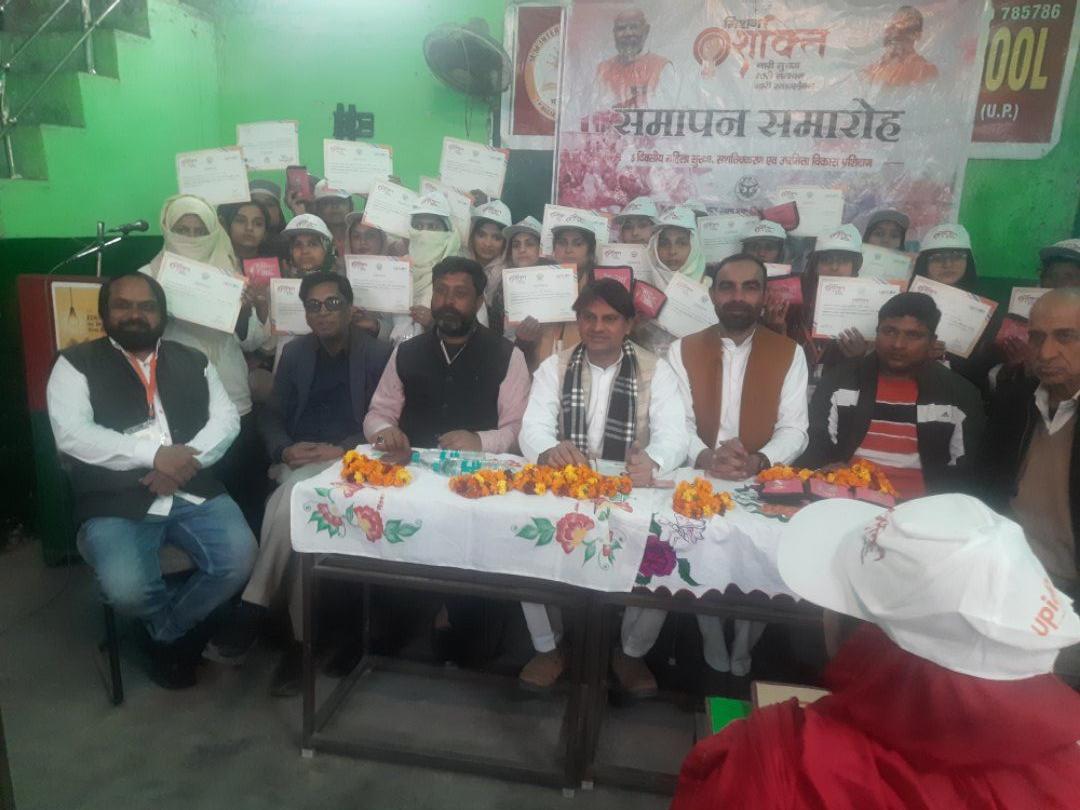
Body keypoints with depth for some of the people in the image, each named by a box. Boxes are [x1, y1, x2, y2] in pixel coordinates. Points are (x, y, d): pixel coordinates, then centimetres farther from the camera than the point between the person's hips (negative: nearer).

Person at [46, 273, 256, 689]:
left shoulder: (192, 361, 16)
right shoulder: (76, 364, 6)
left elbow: (227, 419, 6)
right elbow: (72, 435, -8)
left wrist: (185, 460, -12)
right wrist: (155, 454, -17)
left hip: (195, 493, 3)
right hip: (116, 503, -2)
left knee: (239, 560, -21)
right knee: (126, 588, -28)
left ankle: (167, 633, 10)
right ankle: (184, 625, 10)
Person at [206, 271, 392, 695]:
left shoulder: (378, 353, 4)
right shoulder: (295, 352, 18)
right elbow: (272, 416, 16)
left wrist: (341, 450, -17)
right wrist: (285, 450, -6)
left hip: (348, 462, -3)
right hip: (299, 462, 3)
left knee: (291, 501, -32)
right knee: (297, 516, -30)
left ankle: (251, 610, -18)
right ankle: (300, 638, -23)